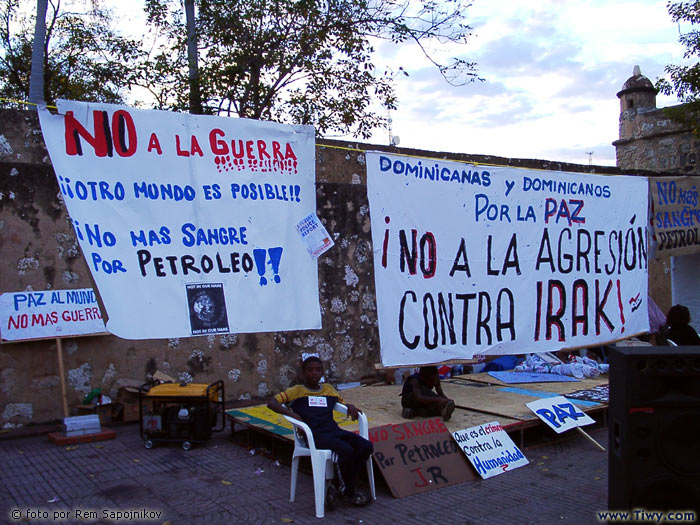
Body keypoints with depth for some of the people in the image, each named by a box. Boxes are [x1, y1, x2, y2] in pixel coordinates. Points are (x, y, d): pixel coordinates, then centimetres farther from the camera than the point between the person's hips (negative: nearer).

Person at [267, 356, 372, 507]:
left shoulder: (329, 389, 23)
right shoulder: (297, 391, 10)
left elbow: (342, 402, 38)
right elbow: (271, 403, 4)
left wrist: (351, 406, 13)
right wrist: (292, 414, -11)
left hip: (334, 430, 6)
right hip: (315, 435, -5)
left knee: (366, 446, -19)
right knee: (346, 450, -31)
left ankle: (340, 485, -4)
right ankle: (349, 492, -6)